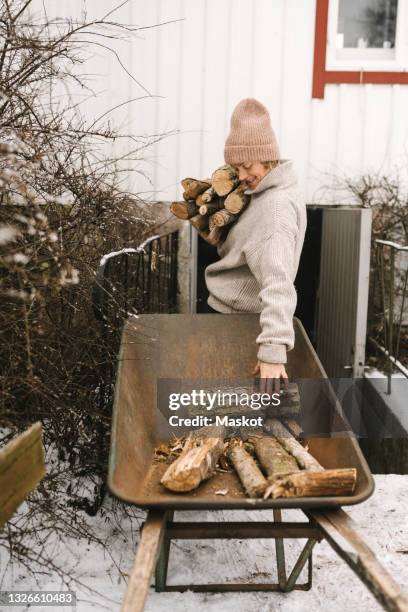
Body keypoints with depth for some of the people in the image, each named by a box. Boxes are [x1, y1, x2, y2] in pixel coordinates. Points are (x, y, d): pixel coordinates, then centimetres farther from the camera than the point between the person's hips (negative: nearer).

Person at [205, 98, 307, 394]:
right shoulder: (271, 192, 6)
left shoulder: (277, 206, -26)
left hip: (231, 314, -9)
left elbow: (278, 281, -39)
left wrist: (273, 349, -45)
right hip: (233, 310, 9)